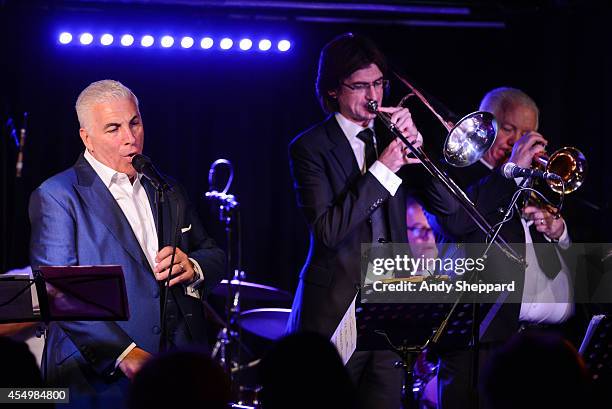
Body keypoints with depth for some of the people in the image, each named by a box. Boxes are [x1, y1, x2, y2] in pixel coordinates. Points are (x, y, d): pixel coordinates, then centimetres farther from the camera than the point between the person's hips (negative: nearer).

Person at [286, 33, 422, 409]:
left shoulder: (390, 135, 11)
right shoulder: (310, 148, -4)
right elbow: (328, 230, -16)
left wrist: (415, 145, -8)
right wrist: (383, 169, -17)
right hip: (337, 314, -4)